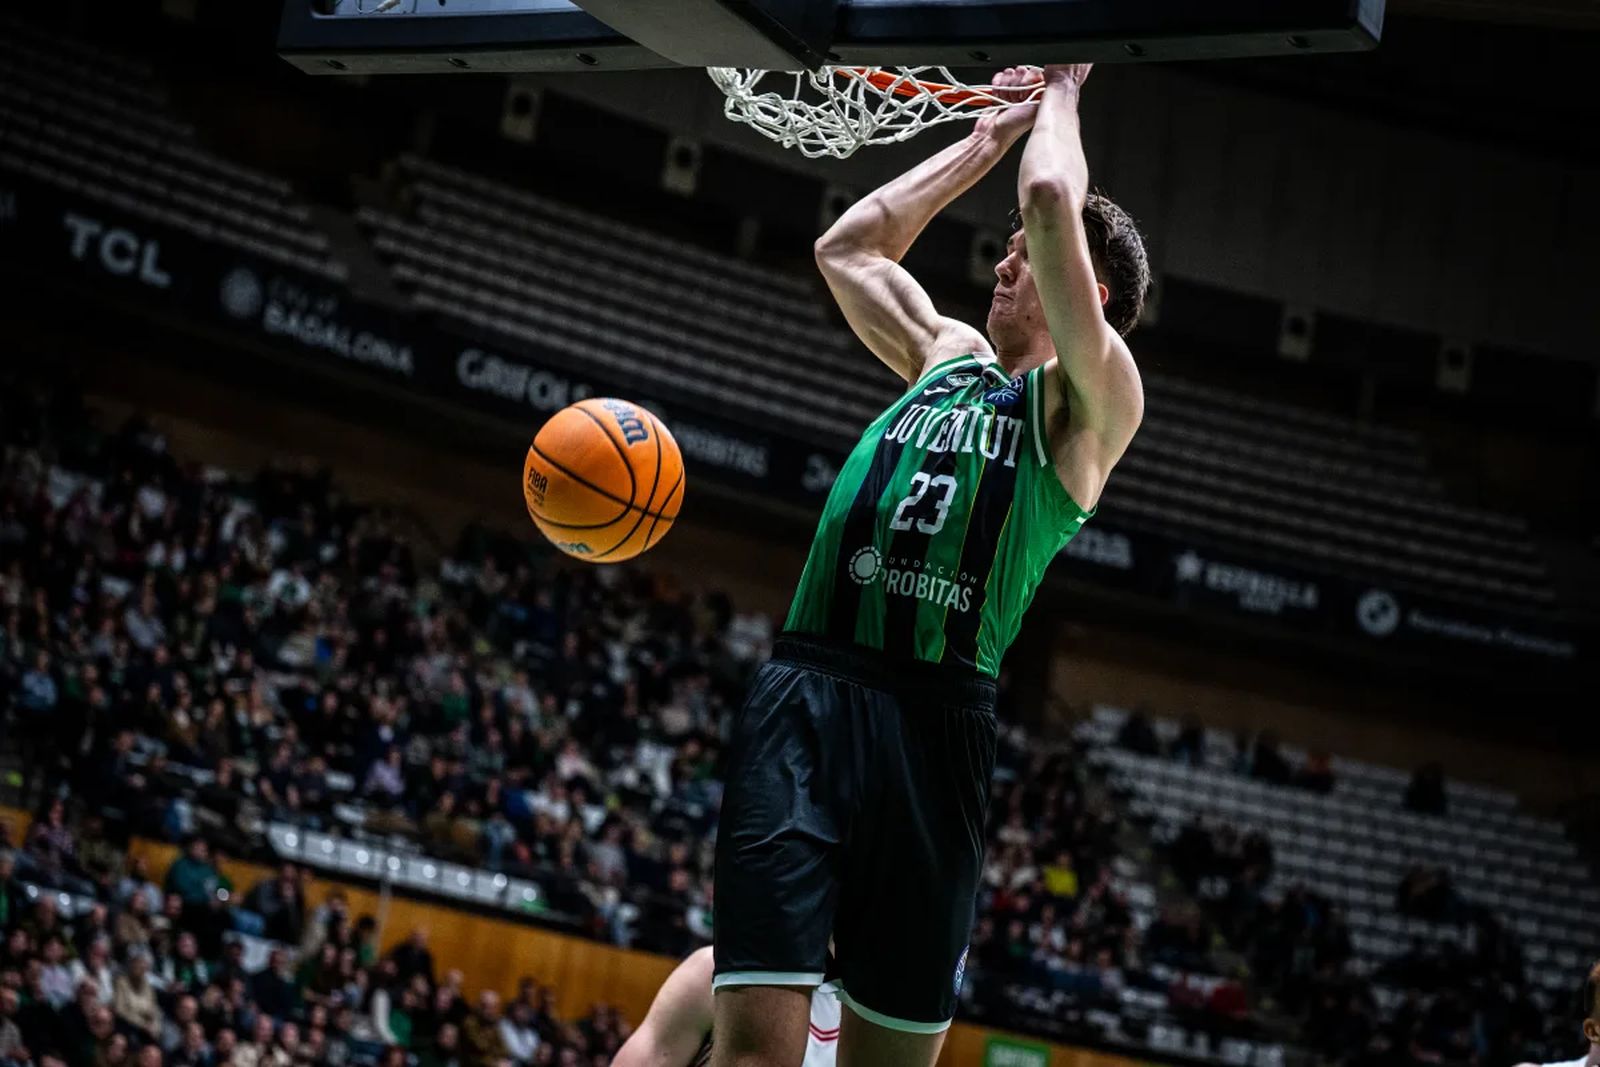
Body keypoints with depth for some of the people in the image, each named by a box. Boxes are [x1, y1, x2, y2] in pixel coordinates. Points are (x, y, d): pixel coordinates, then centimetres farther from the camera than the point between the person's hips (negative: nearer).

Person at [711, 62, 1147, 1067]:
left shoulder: (1093, 401, 7)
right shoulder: (947, 353, 26)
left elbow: (1051, 201, -4)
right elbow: (848, 245, 39)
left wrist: (1060, 93, 15)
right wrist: (990, 135, 38)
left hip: (933, 714, -4)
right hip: (805, 692, 4)